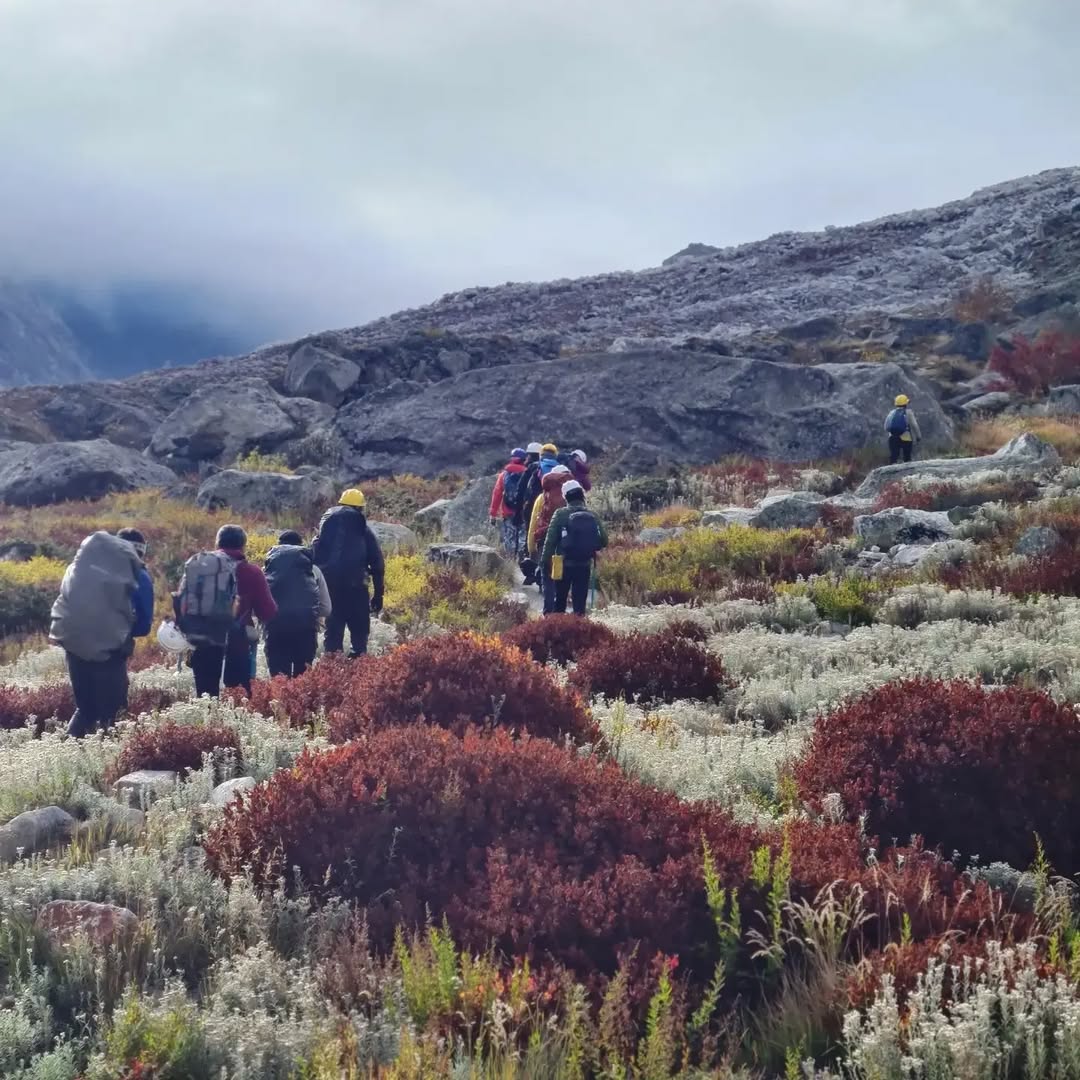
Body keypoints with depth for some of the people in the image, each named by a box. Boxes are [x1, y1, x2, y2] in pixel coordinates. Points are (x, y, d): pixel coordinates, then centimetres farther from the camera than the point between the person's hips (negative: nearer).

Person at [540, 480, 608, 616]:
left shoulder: (560, 514, -8)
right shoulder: (593, 516, -1)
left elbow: (550, 541, -9)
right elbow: (604, 541, -1)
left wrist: (545, 563, -2)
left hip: (564, 564, -2)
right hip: (584, 565, 2)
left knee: (559, 601, 11)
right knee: (580, 602, 6)